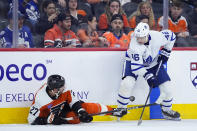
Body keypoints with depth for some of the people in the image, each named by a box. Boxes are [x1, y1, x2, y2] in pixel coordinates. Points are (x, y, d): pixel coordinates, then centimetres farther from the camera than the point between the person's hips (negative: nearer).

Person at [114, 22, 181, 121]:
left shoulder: (157, 36, -29)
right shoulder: (135, 45, -36)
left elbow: (171, 36, -7)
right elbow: (136, 65, -34)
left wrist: (165, 52, -4)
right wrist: (148, 76, -40)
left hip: (153, 62, 3)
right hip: (134, 60, -3)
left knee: (166, 85, -2)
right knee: (127, 83, -26)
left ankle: (166, 110, 20)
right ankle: (121, 109, -7)